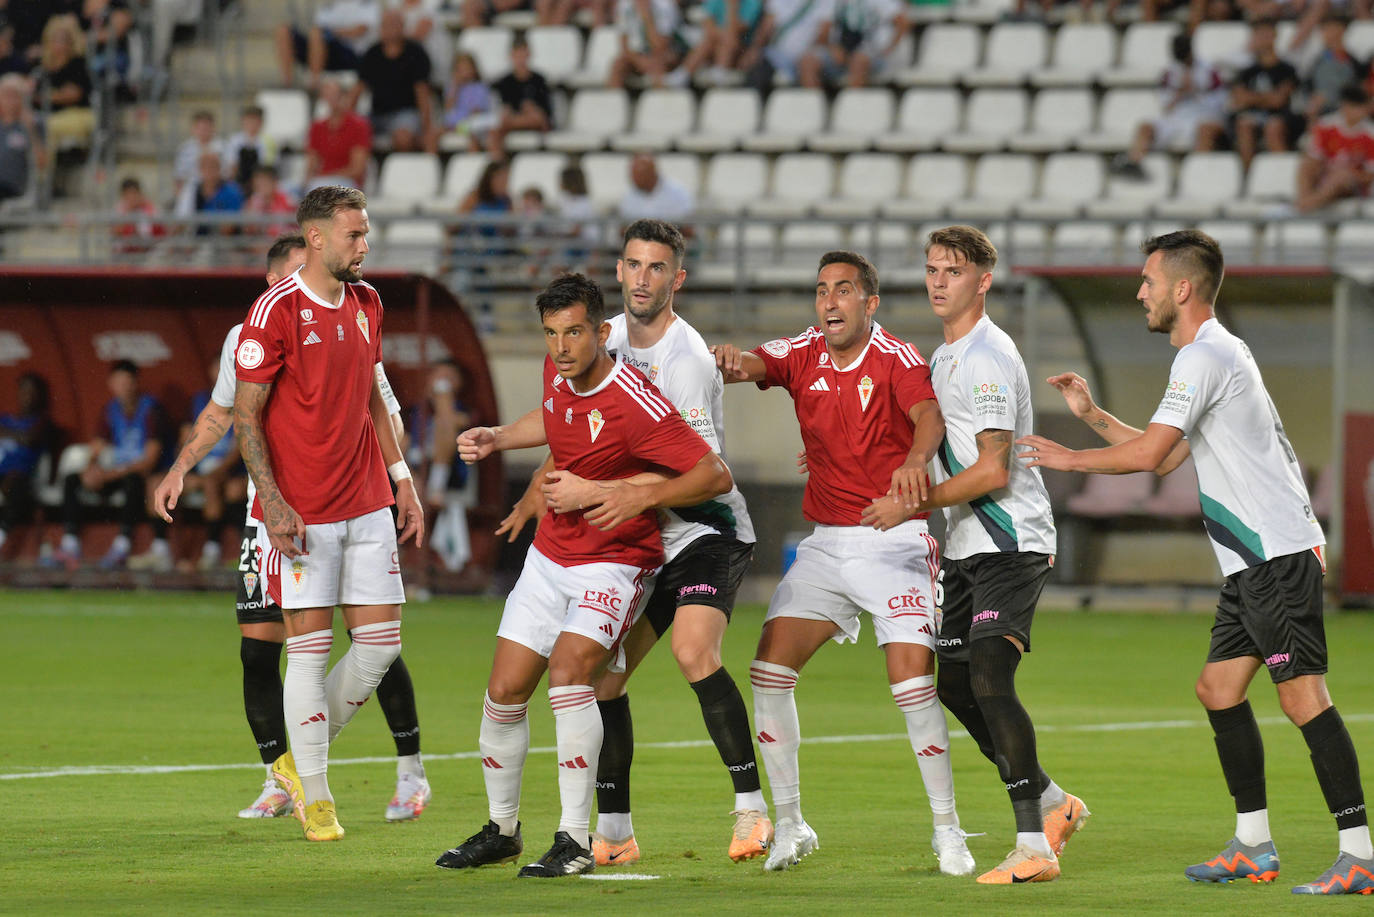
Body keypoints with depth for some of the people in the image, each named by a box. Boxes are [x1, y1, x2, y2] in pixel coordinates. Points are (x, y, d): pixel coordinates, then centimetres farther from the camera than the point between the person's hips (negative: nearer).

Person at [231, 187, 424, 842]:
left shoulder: (366, 304, 11)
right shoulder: (276, 310, -11)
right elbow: (245, 413, -10)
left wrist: (401, 478, 16)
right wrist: (273, 502, -17)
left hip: (366, 505, 7)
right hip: (300, 515, -6)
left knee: (380, 644, 3)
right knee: (310, 649, -4)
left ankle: (301, 760, 22)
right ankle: (313, 796, 7)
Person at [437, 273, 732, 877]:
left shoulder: (634, 404, -25)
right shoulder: (559, 372, -2)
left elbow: (716, 476, -22)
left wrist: (641, 497, -33)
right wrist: (496, 438, 11)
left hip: (615, 563, -7)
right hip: (549, 556, 7)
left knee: (569, 669, -28)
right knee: (504, 691, 4)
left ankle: (575, 842, -22)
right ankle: (501, 830, 25)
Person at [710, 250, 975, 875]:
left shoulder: (895, 357, -10)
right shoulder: (804, 355, 4)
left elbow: (927, 414, -28)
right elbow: (754, 365, -14)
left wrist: (914, 460, -50)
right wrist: (730, 362, -40)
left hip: (895, 539, -5)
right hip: (825, 541, 5)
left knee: (912, 679, -16)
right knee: (769, 666, -6)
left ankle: (947, 830, -2)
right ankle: (788, 824, 5)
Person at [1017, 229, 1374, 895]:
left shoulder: (1205, 358, -12)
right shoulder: (1219, 354, 21)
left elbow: (1149, 453, -19)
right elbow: (1165, 457, 28)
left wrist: (1067, 459, -5)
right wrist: (1091, 414, 24)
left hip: (1277, 554, -11)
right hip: (1255, 563, 11)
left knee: (1302, 696, -14)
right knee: (1218, 688, 12)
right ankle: (1253, 847, 15)